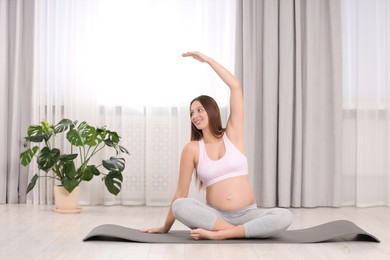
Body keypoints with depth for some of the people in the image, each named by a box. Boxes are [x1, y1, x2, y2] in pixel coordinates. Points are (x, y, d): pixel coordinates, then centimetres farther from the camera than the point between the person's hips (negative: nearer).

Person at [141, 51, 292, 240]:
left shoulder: (232, 135, 5)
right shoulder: (192, 149, 4)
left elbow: (235, 86, -1)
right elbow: (181, 194, 7)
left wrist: (207, 59, 3)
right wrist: (165, 228, 9)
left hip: (247, 215, 1)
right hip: (215, 215, 0)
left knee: (284, 216, -29)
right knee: (180, 206, -31)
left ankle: (218, 234, -29)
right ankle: (241, 232, -27)